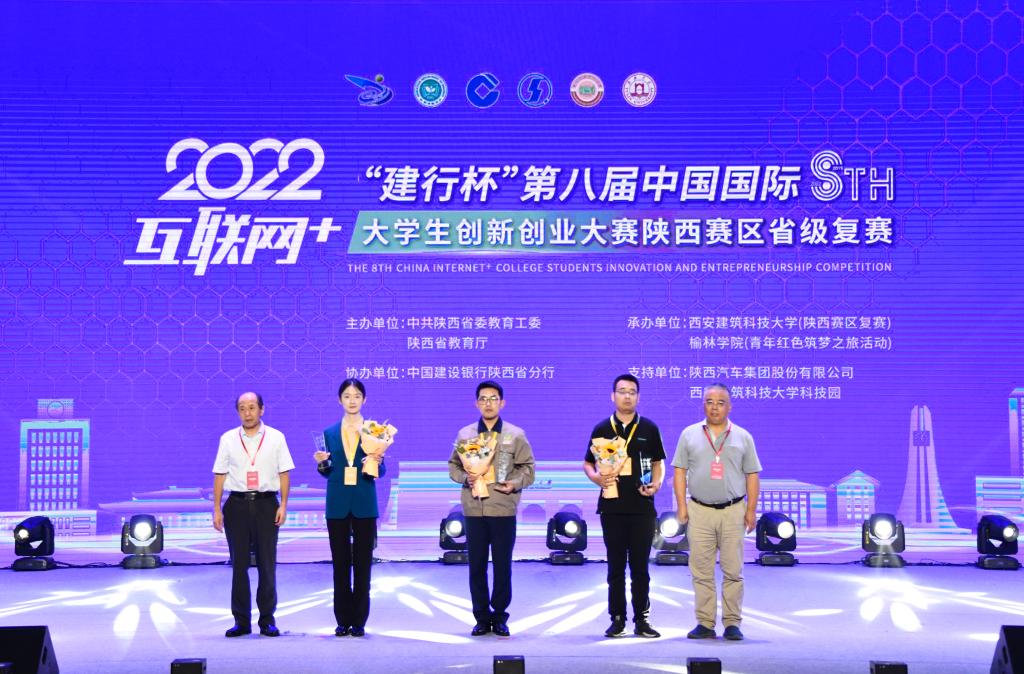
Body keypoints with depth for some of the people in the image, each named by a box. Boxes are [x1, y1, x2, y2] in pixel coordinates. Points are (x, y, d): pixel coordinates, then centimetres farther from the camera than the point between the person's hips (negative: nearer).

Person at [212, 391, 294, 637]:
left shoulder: (275, 438, 4)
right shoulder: (228, 439, 6)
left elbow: (283, 473, 3)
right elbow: (220, 475, 7)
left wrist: (283, 505, -5)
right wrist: (217, 509, 2)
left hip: (266, 503, -1)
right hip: (237, 504, 1)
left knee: (267, 564, 2)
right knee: (239, 564, 4)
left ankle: (267, 619, 10)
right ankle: (241, 620, 11)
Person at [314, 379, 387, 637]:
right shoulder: (330, 433, 8)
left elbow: (381, 471, 1)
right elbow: (328, 472, 10)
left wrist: (376, 463, -21)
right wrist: (321, 464, -11)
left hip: (364, 505, -2)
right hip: (338, 504, 2)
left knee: (363, 563, 1)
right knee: (340, 563, 5)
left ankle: (359, 620, 7)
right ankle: (343, 620, 11)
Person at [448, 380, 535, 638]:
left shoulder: (516, 435, 5)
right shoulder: (464, 434, 9)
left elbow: (527, 468, 5)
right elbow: (453, 466, 12)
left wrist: (515, 483, -14)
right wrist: (464, 477, -9)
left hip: (503, 509, -1)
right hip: (474, 509, 1)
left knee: (503, 566, 2)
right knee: (476, 566, 4)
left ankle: (499, 617, 13)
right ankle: (482, 617, 14)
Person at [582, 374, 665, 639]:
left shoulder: (649, 428, 6)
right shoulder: (602, 429, 5)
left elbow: (658, 462, 12)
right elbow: (588, 463, 10)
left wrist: (656, 483, -7)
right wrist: (596, 478, -10)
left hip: (642, 507, 0)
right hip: (612, 506, 0)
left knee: (640, 565, 3)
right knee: (615, 566, 5)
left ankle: (642, 619, 9)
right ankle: (617, 619, 10)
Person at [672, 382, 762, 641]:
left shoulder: (742, 437, 10)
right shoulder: (689, 435, 9)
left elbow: (752, 475, 9)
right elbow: (679, 471, 8)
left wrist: (751, 510, 1)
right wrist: (681, 505, -1)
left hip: (733, 511, 0)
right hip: (699, 511, 0)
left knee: (733, 571, -1)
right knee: (701, 571, 0)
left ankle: (732, 623, 5)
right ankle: (705, 624, 6)